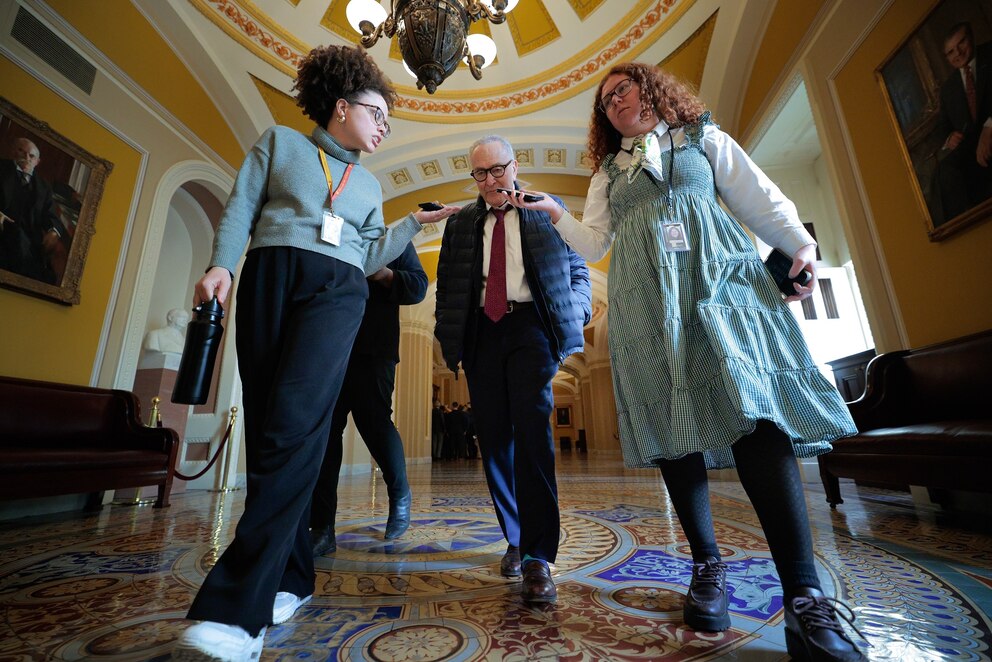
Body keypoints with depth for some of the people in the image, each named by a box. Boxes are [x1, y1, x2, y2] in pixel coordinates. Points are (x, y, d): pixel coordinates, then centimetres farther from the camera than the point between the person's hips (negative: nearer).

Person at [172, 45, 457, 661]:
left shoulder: (370, 184, 27)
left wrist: (415, 223, 15)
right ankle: (291, 579, 8)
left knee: (293, 427, -20)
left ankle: (235, 608, -18)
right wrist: (222, 264, -6)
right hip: (268, 277, 0)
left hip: (336, 289, 1)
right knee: (268, 429, -5)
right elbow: (241, 209, 10)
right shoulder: (280, 142, 21)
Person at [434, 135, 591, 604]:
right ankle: (515, 539, 21)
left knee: (532, 432, -15)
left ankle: (537, 557, -6)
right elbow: (446, 285, 16)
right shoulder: (460, 223, 18)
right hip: (480, 332, 3)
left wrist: (577, 312, -6)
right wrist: (446, 335, 4)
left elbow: (576, 268, 10)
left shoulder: (546, 212, 12)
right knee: (494, 438, 5)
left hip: (530, 325, -3)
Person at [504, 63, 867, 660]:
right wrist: (554, 212, 4)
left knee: (755, 414, -18)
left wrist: (801, 243, -1)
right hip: (646, 302, 2)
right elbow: (592, 244, 16)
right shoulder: (608, 172, 26)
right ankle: (709, 567, 8)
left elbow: (761, 200, 14)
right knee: (674, 427, -4)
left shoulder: (705, 138, 23)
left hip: (721, 280, -1)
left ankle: (805, 596, -14)